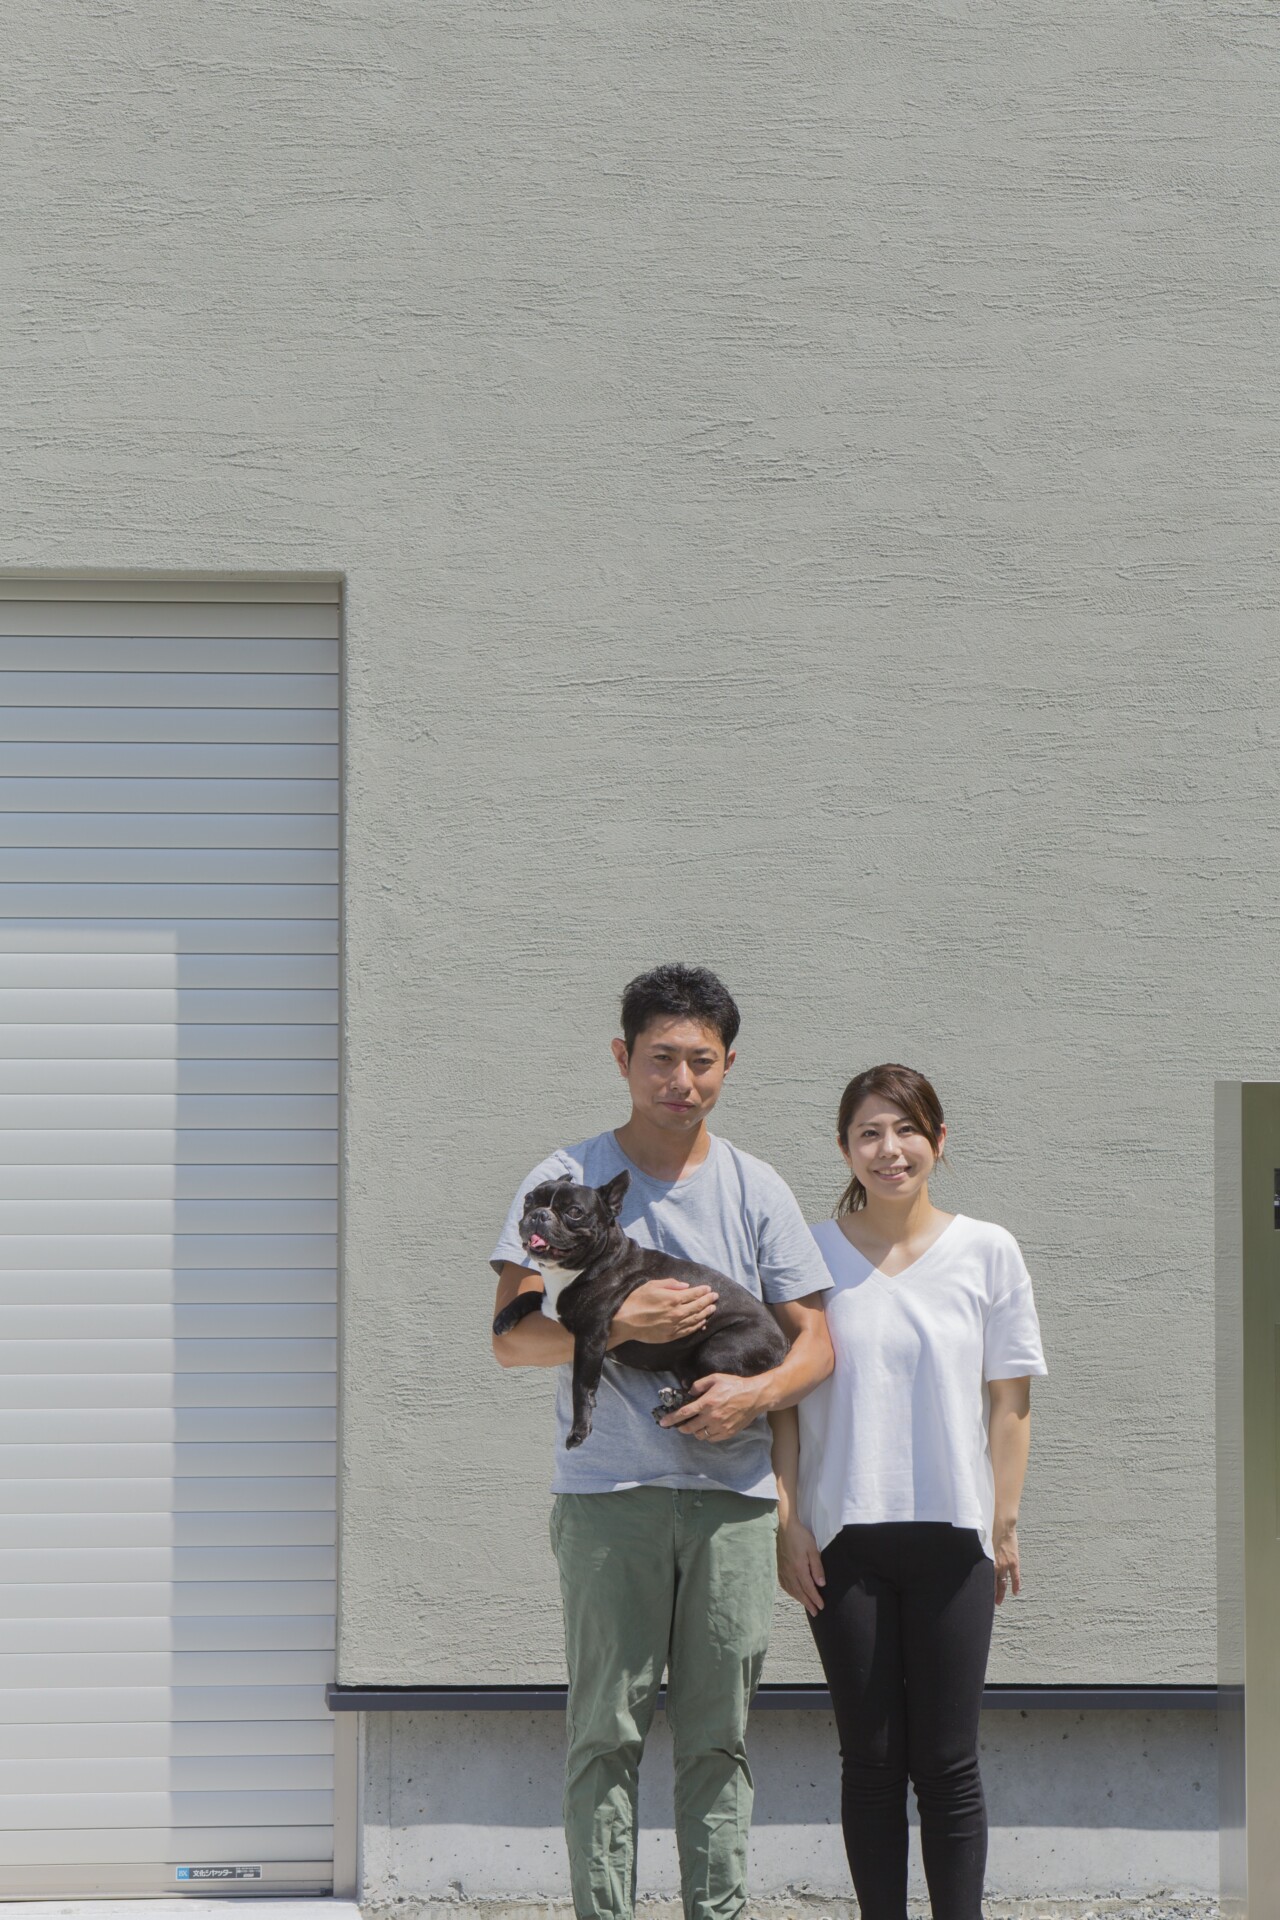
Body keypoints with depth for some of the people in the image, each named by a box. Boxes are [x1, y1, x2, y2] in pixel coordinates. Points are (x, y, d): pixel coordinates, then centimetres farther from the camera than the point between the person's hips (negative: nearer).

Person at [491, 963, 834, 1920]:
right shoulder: (569, 1178, 4)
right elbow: (513, 1334, -1)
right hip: (608, 1491, -2)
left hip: (733, 1491, 2)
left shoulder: (757, 1190, 11)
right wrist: (619, 1324, -18)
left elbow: (815, 1342, 11)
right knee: (608, 1730, -4)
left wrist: (754, 1390, -9)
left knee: (720, 1734, 4)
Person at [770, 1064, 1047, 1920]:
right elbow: (783, 1400, 5)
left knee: (947, 1760, 0)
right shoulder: (811, 1255, 4)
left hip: (951, 1536, 0)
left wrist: (1005, 1522, 1)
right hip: (844, 1537, 0)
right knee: (871, 1759, 4)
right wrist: (789, 1522, -2)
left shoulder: (987, 1252, 4)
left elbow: (1009, 1400, 6)